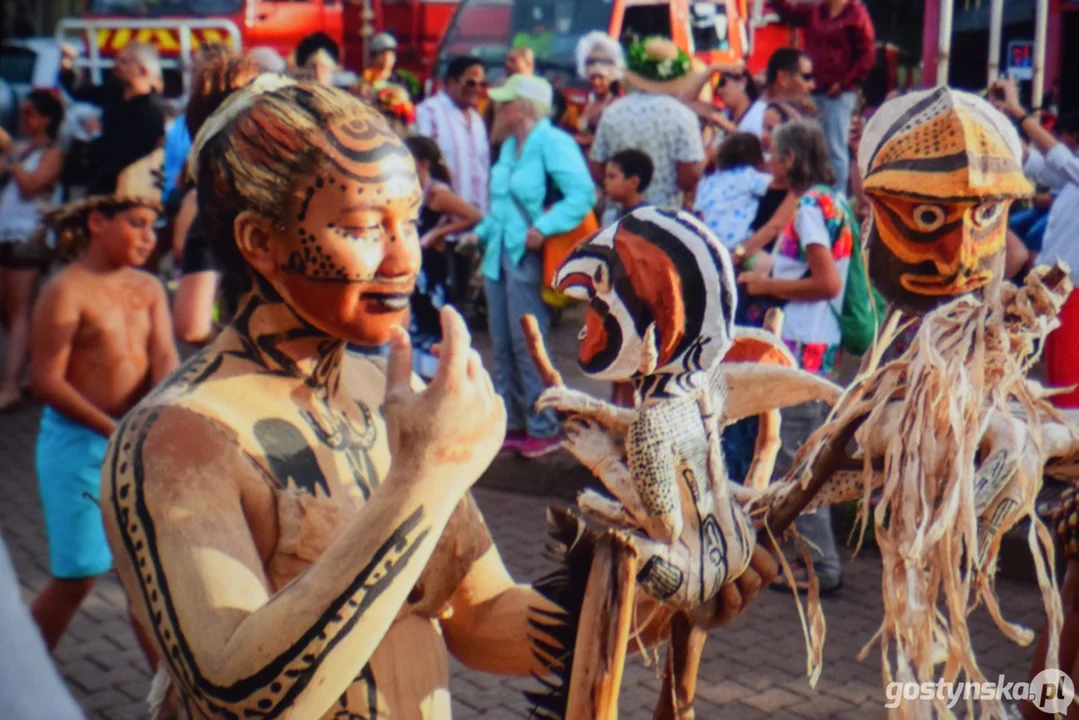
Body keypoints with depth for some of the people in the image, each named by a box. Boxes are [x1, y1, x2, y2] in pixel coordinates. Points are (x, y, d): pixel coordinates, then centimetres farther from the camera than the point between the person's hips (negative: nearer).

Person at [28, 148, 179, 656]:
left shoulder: (148, 290, 5)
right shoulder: (66, 291, -11)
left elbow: (165, 359, -5)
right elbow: (46, 381, -14)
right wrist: (116, 432, -20)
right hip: (77, 442, -5)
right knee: (77, 575, 1)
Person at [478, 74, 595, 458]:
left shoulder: (552, 143, -13)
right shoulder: (509, 145, 16)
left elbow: (582, 193, -23)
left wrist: (543, 228, -26)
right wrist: (484, 231, 13)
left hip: (528, 258, -9)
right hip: (499, 255, 9)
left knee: (527, 346, -5)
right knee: (502, 347, 11)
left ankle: (543, 429, 5)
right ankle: (512, 423, 21)